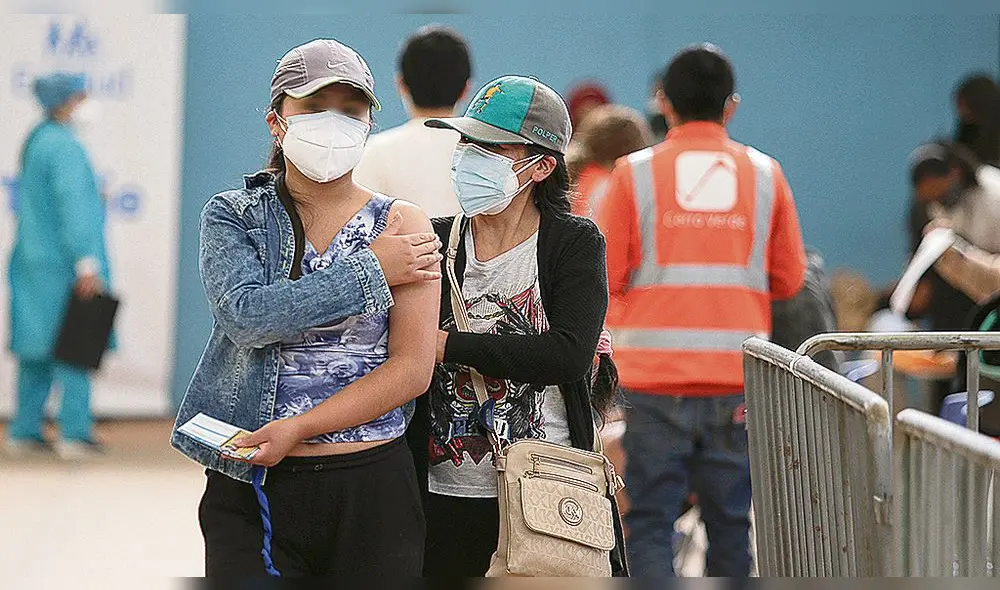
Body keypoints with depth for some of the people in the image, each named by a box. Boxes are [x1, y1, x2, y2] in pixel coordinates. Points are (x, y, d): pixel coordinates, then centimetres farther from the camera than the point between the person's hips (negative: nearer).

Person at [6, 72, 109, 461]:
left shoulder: (36, 142, 15)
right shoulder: (64, 146, -15)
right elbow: (72, 204, -21)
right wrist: (87, 262, -23)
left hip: (34, 261, 9)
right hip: (65, 264, -9)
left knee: (36, 349, 10)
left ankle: (25, 432, 11)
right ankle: (75, 432, -9)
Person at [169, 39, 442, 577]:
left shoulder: (402, 226, 4)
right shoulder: (231, 216, 5)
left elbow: (412, 370, -4)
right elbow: (247, 316, -13)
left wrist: (300, 428, -13)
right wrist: (369, 271, -12)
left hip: (371, 490, 0)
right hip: (250, 492, 0)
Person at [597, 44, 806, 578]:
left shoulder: (634, 173, -1)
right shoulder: (764, 174, 5)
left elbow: (605, 277, -1)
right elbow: (789, 279, 10)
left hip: (653, 378, -2)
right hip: (737, 377, 2)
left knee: (649, 519, 2)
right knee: (729, 522, 10)